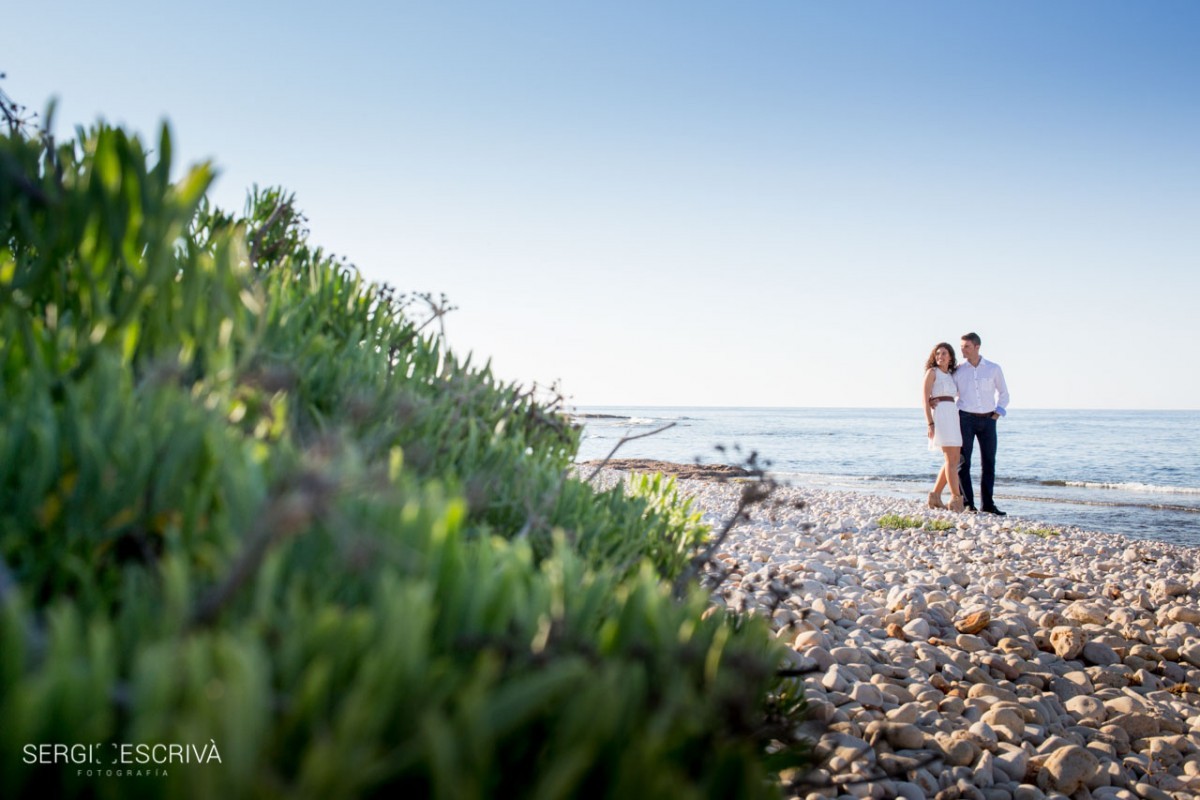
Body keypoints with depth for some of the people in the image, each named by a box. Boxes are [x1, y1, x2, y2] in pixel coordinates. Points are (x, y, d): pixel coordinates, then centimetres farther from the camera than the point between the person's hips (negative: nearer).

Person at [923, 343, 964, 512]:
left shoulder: (951, 375, 20)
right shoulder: (932, 372, 0)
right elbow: (925, 399, -6)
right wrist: (930, 424, -16)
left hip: (952, 416, 8)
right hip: (939, 415, -8)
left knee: (953, 461, 7)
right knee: (952, 460, -12)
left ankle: (935, 496, 15)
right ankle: (957, 499, -12)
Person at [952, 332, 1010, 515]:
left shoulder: (994, 369, 4)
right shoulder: (958, 370, 2)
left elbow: (1003, 393, 15)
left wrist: (997, 414, 6)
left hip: (987, 420, 2)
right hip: (965, 418, -1)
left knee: (989, 462, 2)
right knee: (963, 462, -5)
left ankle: (987, 504, 8)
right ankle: (967, 503, -1)